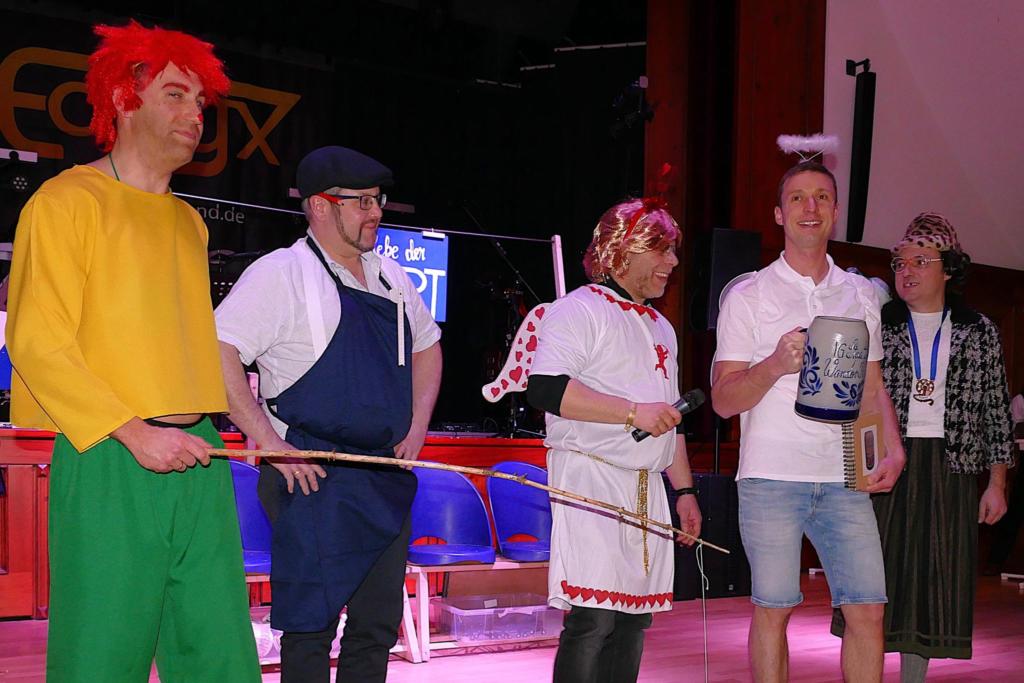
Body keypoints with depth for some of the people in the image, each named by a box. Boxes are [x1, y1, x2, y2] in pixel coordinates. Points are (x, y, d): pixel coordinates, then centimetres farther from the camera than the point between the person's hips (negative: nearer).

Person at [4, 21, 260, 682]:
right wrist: (135, 433, -16)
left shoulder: (188, 222, 21)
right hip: (109, 467, -6)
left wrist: (203, 436, 8)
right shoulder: (70, 200, 0)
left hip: (200, 465, 7)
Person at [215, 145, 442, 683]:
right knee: (311, 624, -5)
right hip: (313, 477, -7)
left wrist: (416, 427, 15)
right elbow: (219, 354, -16)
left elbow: (426, 348, 30)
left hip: (388, 475, 7)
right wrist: (271, 445, -19)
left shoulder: (390, 277, 15)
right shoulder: (282, 273, -7)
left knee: (377, 626, 9)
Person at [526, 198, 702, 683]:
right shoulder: (579, 310, -5)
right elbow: (545, 389, -20)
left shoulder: (661, 328, 23)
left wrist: (684, 489, 24)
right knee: (593, 617, -16)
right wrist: (634, 411, -22)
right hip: (591, 479, -9)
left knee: (634, 618, 7)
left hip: (647, 488, 9)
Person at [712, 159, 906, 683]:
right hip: (771, 477, -3)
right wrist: (776, 364, -19)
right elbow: (723, 400, -1)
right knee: (772, 610, 0)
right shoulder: (748, 296, 4)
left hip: (844, 479, 3)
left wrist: (892, 448, 2)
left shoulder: (861, 294, 15)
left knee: (868, 609, -1)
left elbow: (872, 387, 20)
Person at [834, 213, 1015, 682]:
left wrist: (996, 482, 3)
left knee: (932, 584, 5)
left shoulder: (979, 331, 8)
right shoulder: (876, 325, 5)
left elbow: (996, 409, 8)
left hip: (951, 470, 1)